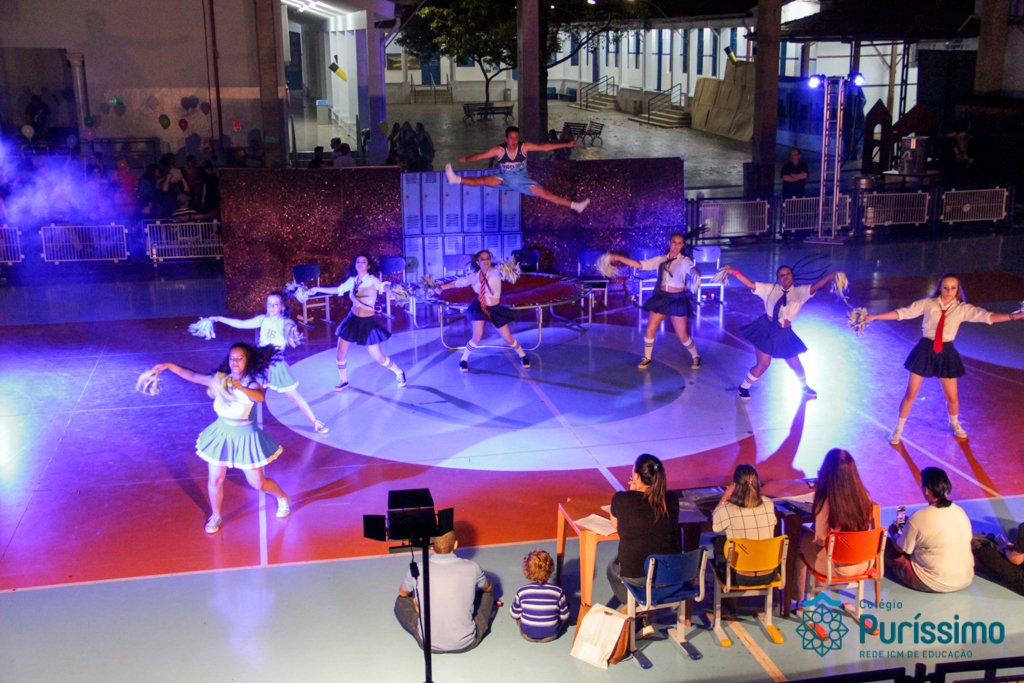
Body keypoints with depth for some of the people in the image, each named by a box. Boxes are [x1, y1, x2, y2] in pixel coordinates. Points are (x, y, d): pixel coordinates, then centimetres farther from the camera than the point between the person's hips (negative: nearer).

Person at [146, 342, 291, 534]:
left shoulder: (250, 383, -18)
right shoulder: (220, 379, -4)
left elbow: (260, 397, -41)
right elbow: (192, 376, 6)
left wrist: (241, 388, -58)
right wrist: (169, 366, 0)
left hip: (244, 437, -3)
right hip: (222, 434, 4)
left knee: (258, 484, 5)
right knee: (215, 480, 7)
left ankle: (282, 497, 37)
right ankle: (215, 516, 33)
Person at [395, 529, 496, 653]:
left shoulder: (416, 571, -14)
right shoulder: (472, 568, -13)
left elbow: (403, 593, 11)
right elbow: (488, 587, 12)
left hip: (430, 646, 0)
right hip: (467, 644, 1)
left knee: (402, 601, 22)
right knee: (487, 593, 21)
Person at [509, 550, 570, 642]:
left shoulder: (521, 592, -20)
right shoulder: (558, 592, -22)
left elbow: (515, 615, -5)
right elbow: (564, 617, -7)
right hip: (551, 636, 0)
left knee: (514, 603, 21)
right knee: (567, 604, 17)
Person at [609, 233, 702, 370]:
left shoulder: (684, 261, -7)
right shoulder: (660, 260, 5)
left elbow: (692, 269, -29)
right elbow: (639, 265, 4)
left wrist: (696, 274, -54)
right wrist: (619, 258, -2)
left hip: (677, 300, -4)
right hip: (661, 298, 4)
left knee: (682, 335, -1)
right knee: (650, 330, 1)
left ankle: (696, 357, 23)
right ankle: (646, 358, 21)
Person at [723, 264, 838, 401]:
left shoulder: (799, 292, -2)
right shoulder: (770, 289, 0)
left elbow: (815, 286, -18)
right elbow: (750, 284, -5)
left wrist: (831, 275, -35)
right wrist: (734, 272, -14)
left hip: (784, 334, 2)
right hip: (766, 330, -2)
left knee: (796, 365, 11)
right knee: (763, 364, -4)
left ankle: (805, 387, 43)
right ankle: (743, 389, 18)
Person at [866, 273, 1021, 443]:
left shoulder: (963, 309, -2)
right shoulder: (927, 304, -4)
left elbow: (987, 316, -13)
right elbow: (902, 313, -6)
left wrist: (1013, 316, -27)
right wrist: (874, 317, -12)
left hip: (946, 352, 1)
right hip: (925, 350, -1)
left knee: (952, 397, 9)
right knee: (910, 394, 2)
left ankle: (954, 424, 42)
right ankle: (898, 429, 21)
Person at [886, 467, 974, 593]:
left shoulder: (918, 518, -22)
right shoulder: (960, 512, -3)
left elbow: (900, 548, -8)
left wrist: (893, 532, 17)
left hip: (934, 585, -7)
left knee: (885, 544, 6)